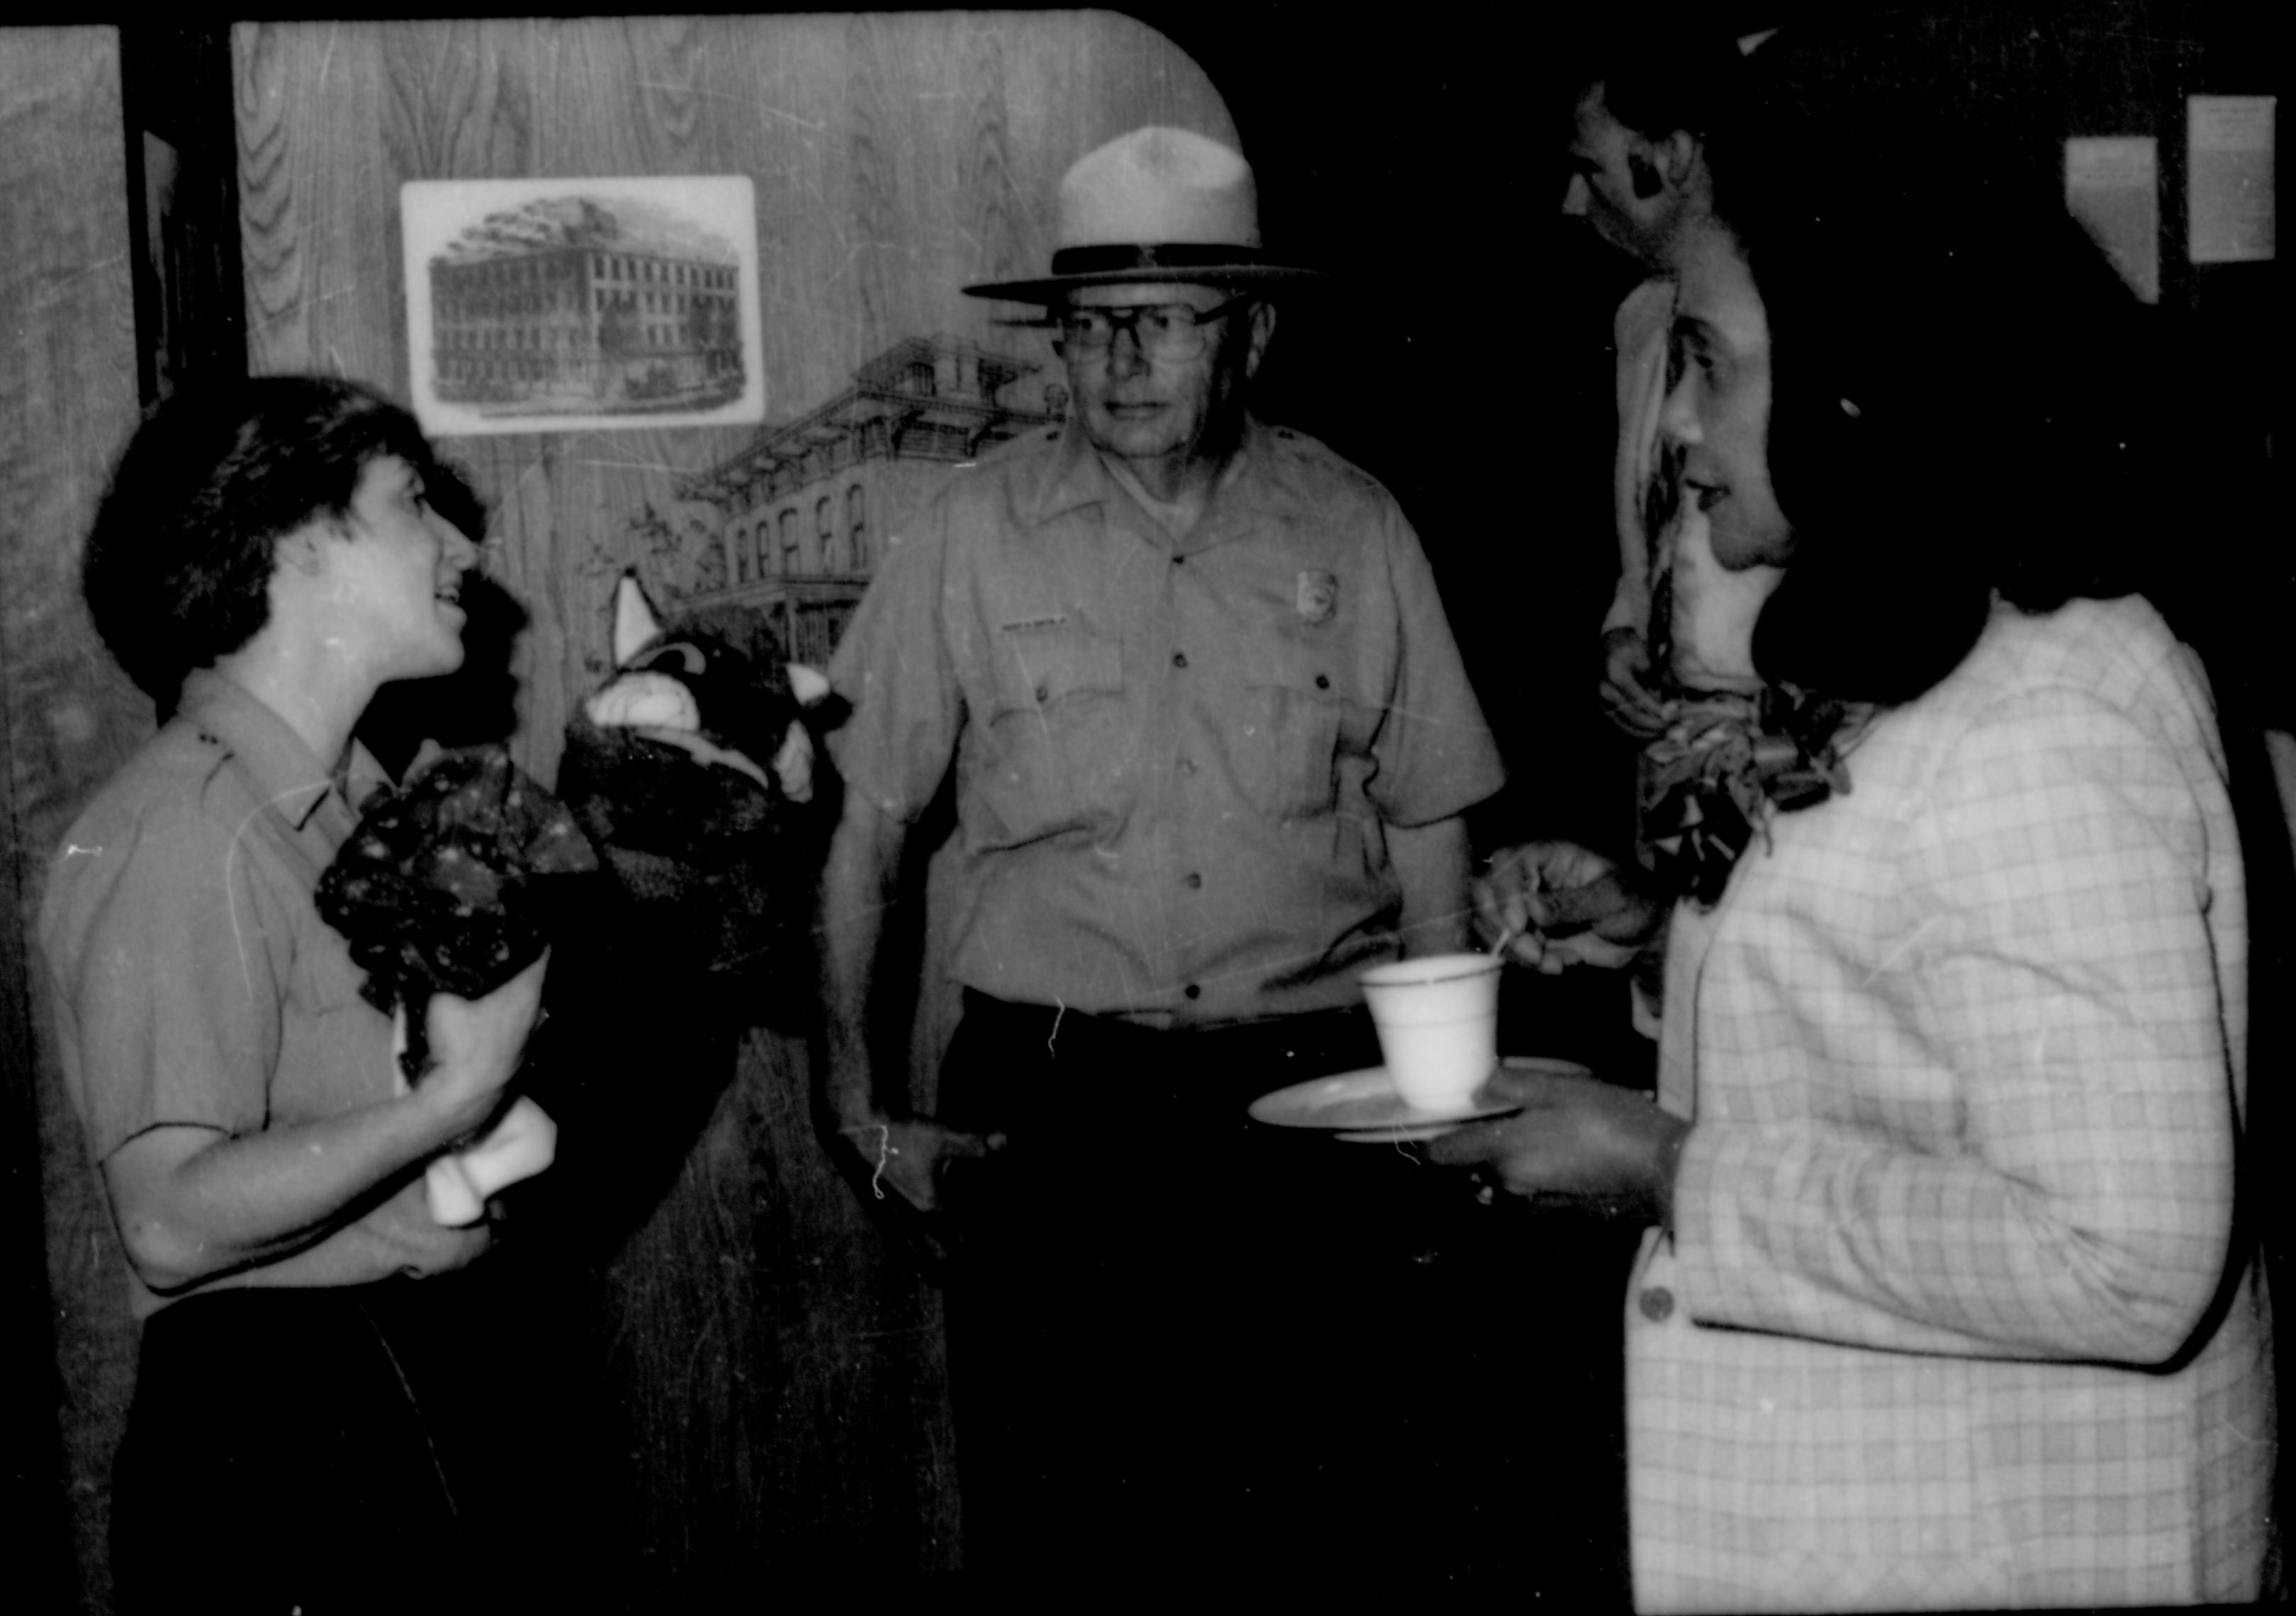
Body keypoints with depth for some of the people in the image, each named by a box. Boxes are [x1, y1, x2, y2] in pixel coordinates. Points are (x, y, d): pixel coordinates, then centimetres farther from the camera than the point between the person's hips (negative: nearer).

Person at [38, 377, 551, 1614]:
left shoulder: (350, 796, 9)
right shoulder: (183, 836, -19)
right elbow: (173, 1221, -24)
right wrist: (459, 1097, -24)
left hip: (404, 1393, 9)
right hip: (268, 1430, -9)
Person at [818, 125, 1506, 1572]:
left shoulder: (1353, 530, 3)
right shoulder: (978, 534, -1)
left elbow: (1427, 832, 9)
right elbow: (867, 824, 3)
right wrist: (857, 1104, 1)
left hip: (1309, 1091, 1)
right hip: (1045, 1107, -1)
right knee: (1049, 1517, 1)